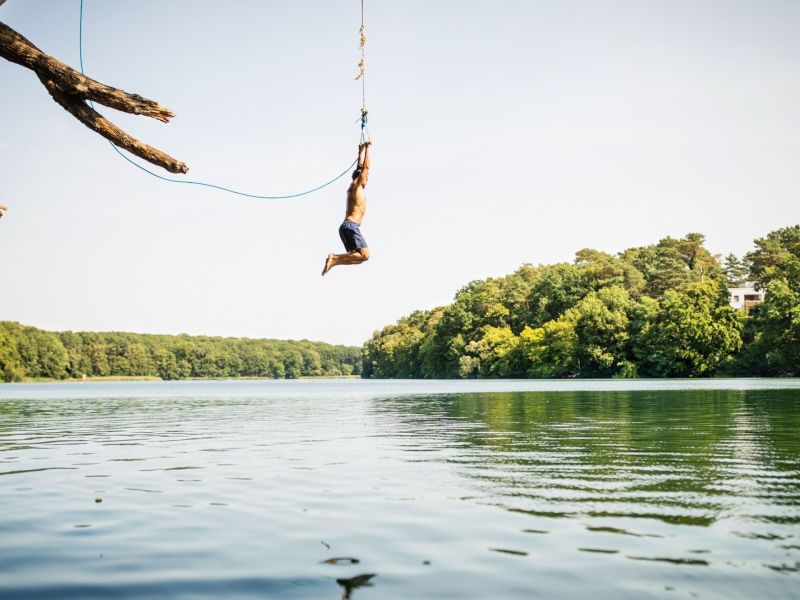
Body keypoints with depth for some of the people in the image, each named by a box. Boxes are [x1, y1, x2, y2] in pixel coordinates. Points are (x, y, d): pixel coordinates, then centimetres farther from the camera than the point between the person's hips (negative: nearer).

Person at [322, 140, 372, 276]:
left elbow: (360, 167, 31)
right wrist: (367, 148, 8)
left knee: (357, 256, 11)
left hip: (346, 226, 9)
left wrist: (361, 150, 36)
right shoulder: (356, 186, 0)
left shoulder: (354, 188, 22)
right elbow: (366, 167, 0)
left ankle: (334, 260, -4)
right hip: (351, 226, -9)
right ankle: (335, 259, -23)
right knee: (365, 255, -15)